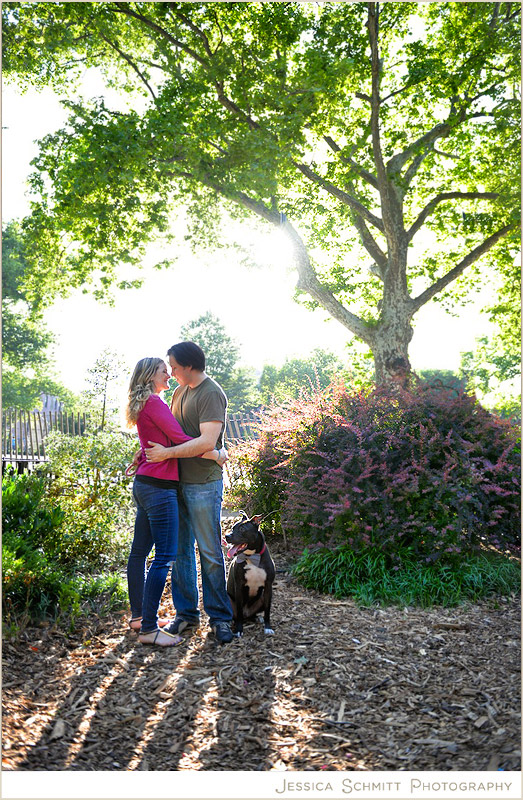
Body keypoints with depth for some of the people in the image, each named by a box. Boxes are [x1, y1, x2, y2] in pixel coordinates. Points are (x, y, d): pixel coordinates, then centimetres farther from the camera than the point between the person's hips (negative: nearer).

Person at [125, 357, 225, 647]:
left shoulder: (143, 404, 17)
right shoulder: (154, 402, -14)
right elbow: (181, 440, -17)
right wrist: (218, 455, -10)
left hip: (144, 484, 11)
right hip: (159, 486, -11)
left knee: (139, 550, 15)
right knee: (165, 556, -7)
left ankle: (138, 616, 27)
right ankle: (148, 629, -3)